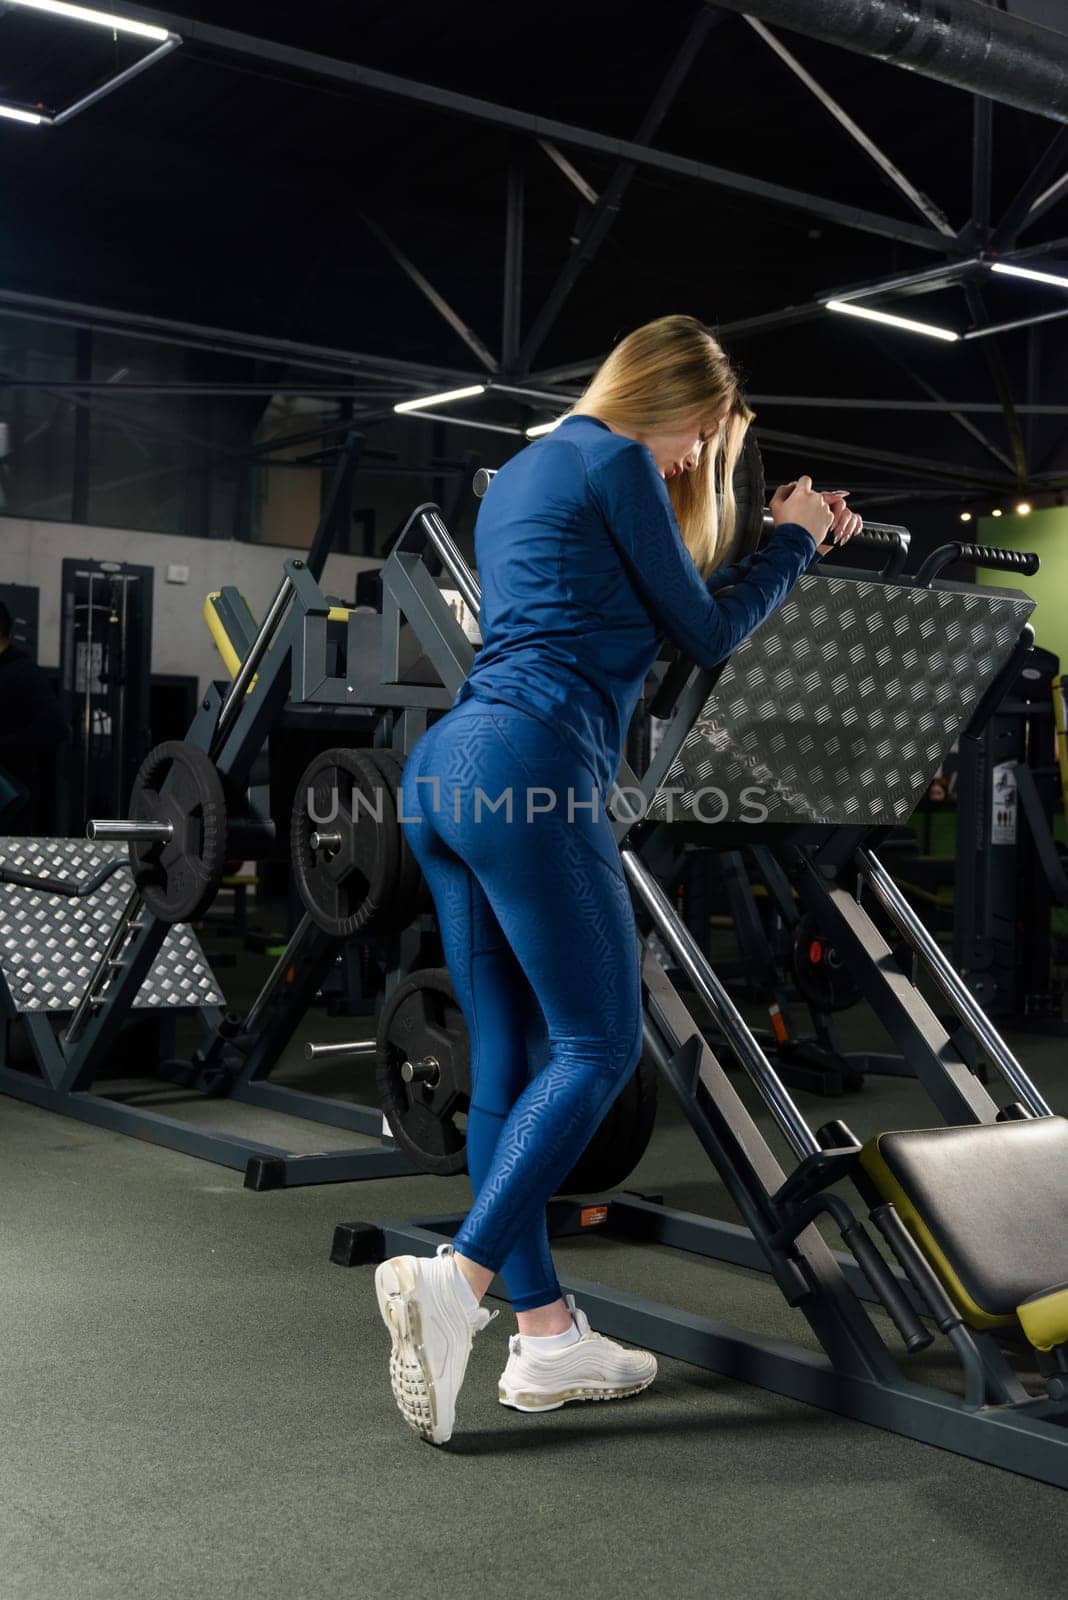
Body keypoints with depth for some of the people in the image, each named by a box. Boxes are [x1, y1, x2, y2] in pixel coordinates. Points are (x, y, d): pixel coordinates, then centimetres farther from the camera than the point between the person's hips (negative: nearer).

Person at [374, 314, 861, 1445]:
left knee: (505, 1055, 7)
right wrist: (793, 543, 20)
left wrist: (792, 541, 33)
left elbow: (646, 606, 31)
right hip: (530, 767, -9)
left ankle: (544, 1336, 11)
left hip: (444, 767, 10)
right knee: (601, 1042, -4)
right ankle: (453, 1279, -16)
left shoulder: (520, 473, 28)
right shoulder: (614, 460, 1)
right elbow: (706, 635, 5)